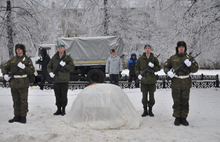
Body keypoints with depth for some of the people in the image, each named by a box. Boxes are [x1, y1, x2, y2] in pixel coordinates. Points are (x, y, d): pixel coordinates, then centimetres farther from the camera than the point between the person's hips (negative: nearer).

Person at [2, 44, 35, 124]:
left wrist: (23, 67, -19)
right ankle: (17, 116, 22)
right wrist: (5, 75, 3)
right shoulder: (12, 59, 12)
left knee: (23, 101, -1)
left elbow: (32, 71, -6)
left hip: (23, 84, -4)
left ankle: (23, 117, 8)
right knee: (16, 101, 12)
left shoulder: (27, 60, 1)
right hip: (13, 84, 5)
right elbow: (5, 67, 21)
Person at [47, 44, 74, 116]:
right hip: (56, 80, 3)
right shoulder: (54, 58, 10)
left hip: (64, 80, -3)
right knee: (57, 95, 7)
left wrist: (64, 65, -16)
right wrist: (50, 72, 0)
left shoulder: (68, 58, 1)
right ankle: (59, 109, 17)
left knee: (64, 95, 0)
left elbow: (72, 67, -4)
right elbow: (49, 66, 18)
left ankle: (63, 109, 12)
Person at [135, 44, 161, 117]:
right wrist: (138, 74, -5)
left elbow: (158, 68, 4)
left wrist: (153, 66, -15)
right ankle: (145, 110, 16)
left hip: (152, 80, 0)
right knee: (144, 96, 5)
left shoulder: (154, 58, 2)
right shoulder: (141, 58, 3)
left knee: (151, 96, 5)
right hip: (144, 80, 0)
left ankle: (150, 110, 18)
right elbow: (136, 67, 10)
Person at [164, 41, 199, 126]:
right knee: (176, 101, 3)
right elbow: (166, 67, 14)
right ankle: (177, 118, 14)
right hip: (176, 82, 0)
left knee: (185, 101, 5)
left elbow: (195, 69, 0)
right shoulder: (173, 58, 4)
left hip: (186, 83, 1)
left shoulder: (189, 58, 3)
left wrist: (189, 64, -19)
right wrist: (168, 72, -7)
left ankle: (183, 118, 15)